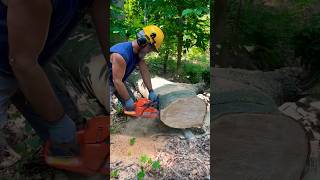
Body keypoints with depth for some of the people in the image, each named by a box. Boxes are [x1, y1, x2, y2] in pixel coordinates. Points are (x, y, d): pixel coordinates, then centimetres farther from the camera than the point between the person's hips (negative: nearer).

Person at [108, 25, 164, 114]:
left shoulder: (139, 52, -10)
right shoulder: (121, 54, -36)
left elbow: (144, 71, -6)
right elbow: (117, 81, -33)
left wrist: (151, 91, -10)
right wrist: (128, 100, -27)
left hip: (118, 82, 9)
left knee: (133, 105, 9)